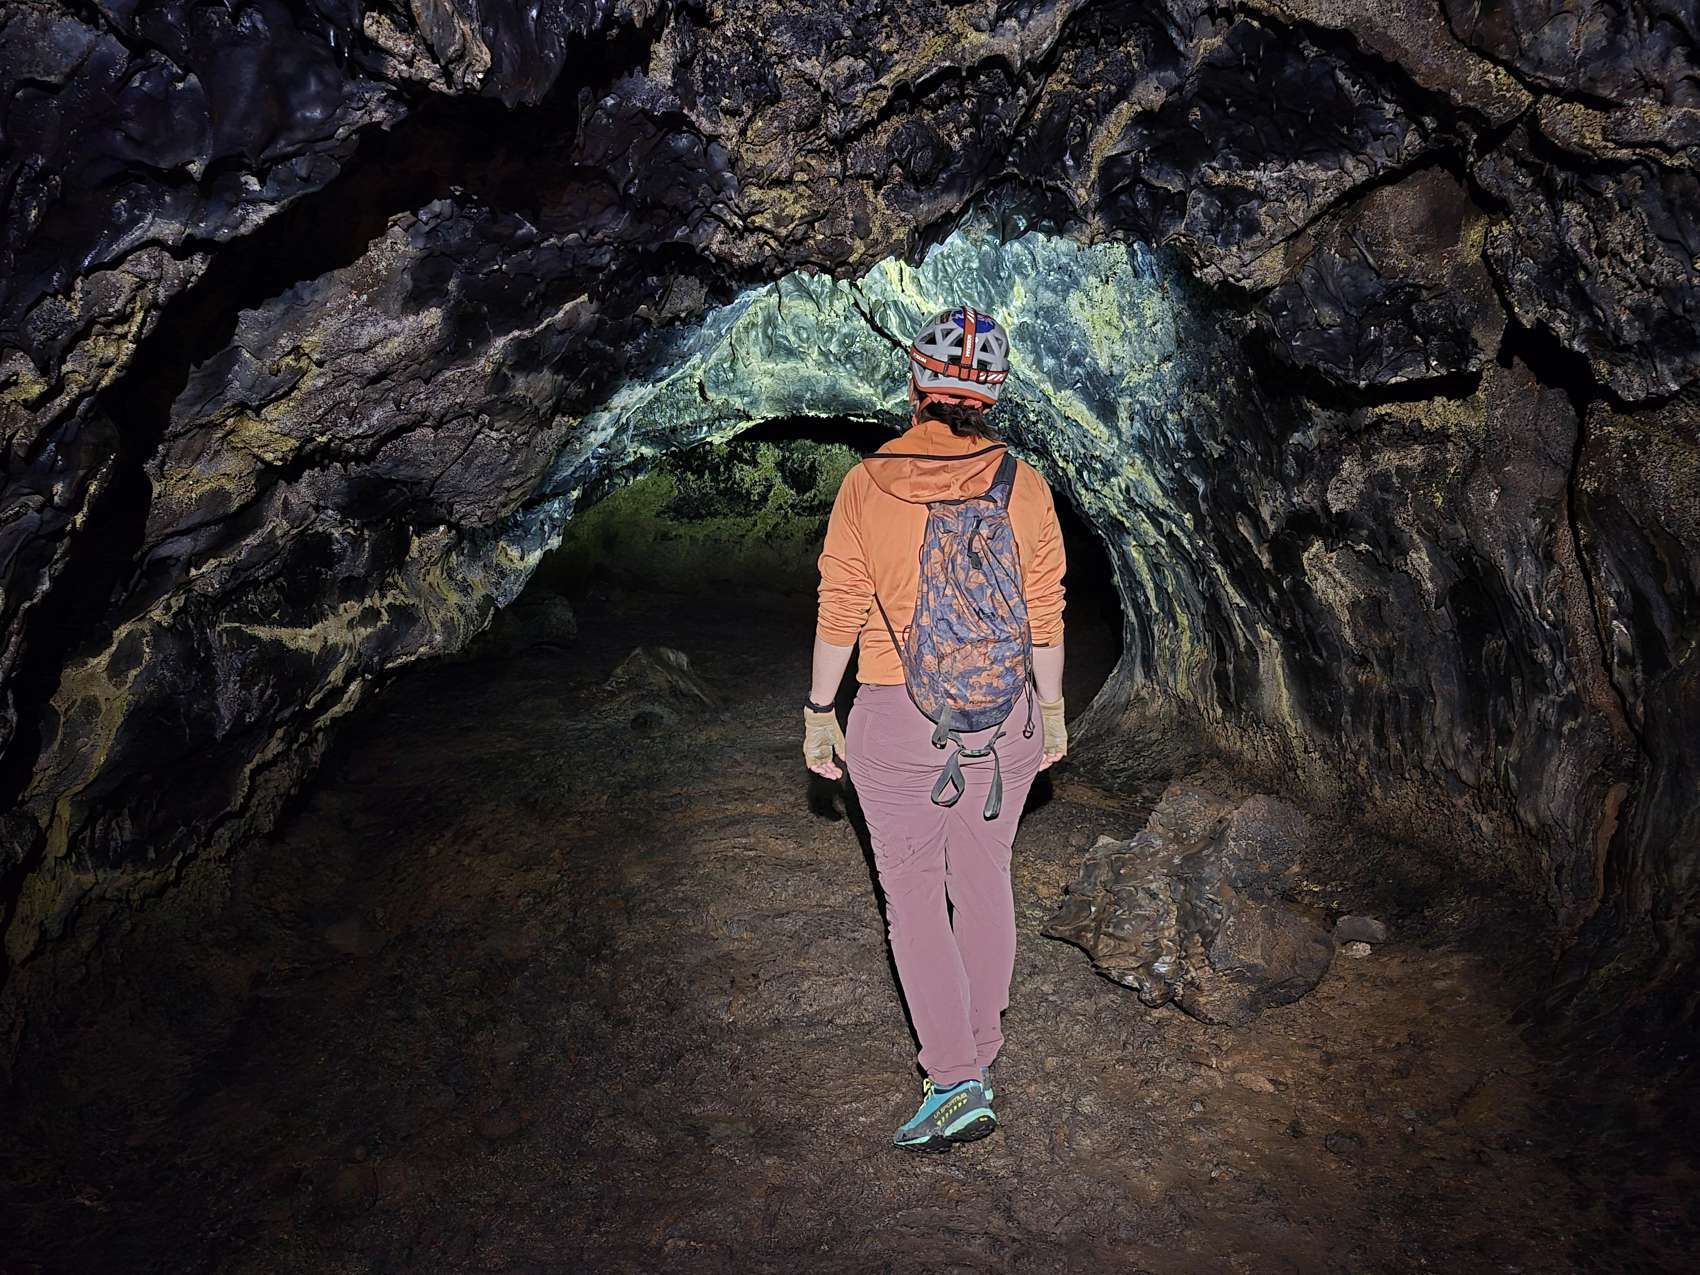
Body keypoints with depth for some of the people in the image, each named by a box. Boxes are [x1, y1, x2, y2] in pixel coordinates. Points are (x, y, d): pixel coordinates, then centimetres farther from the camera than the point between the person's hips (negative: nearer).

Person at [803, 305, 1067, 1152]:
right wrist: (1052, 709, 13)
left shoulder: (867, 485, -10)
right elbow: (1045, 614, 0)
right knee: (984, 880, 17)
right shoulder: (1023, 485, -4)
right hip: (1003, 724, 3)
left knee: (913, 893, 6)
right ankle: (981, 1047, 33)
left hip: (895, 721, -3)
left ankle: (955, 1083, 3)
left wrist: (819, 712, 5)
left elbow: (840, 613, -6)